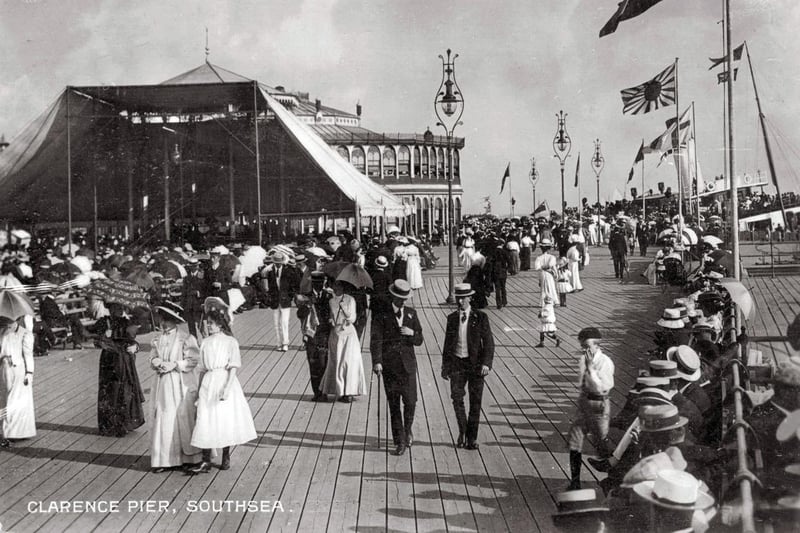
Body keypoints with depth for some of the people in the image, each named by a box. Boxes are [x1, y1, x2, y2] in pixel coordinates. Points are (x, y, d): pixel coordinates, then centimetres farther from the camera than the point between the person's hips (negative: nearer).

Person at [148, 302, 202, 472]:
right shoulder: (157, 338, 9)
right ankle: (164, 459, 11)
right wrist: (158, 363, -12)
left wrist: (174, 364, -18)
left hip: (182, 384, -5)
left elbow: (192, 360, -10)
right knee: (162, 421, 4)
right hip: (163, 383, 5)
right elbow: (153, 358, 9)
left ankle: (189, 457, 11)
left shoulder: (186, 338, -8)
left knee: (183, 419, 0)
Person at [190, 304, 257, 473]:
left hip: (225, 382, -3)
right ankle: (206, 462, -2)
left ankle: (226, 457, 19)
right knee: (205, 421, -4)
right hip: (208, 383, 3)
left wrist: (227, 387, -18)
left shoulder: (231, 342, -3)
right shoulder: (205, 342, 10)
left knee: (226, 420, 2)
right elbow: (202, 369, 15)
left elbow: (234, 367, -9)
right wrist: (199, 389, 14)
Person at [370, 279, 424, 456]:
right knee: (393, 404, 3)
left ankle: (408, 428, 29)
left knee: (410, 401, -2)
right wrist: (377, 361, -24)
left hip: (408, 364, 2)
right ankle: (400, 442, 12)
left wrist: (412, 333, -14)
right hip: (389, 366, -2)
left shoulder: (411, 314, 8)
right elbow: (376, 340, -10)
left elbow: (419, 341, 9)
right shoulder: (382, 315, -2)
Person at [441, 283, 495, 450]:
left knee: (475, 402, 4)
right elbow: (447, 343, 13)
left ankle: (472, 438, 16)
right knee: (456, 397, -11)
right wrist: (445, 366, 11)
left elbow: (488, 342, -4)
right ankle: (462, 431, 10)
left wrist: (486, 363, -15)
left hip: (475, 364, -2)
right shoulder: (452, 318, 6)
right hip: (457, 363, 2)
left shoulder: (480, 317, -3)